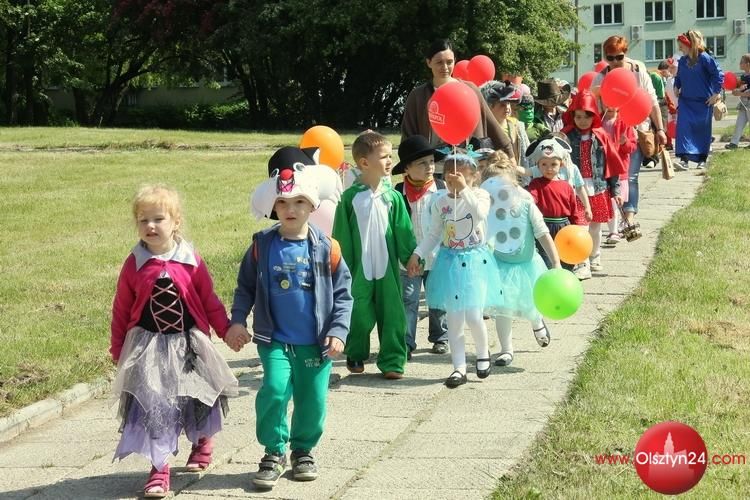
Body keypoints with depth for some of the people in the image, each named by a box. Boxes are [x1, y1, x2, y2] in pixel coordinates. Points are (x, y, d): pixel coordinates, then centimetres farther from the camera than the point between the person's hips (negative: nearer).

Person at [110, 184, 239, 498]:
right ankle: (159, 469, -2)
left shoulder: (191, 260, -6)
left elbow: (209, 301, 3)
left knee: (196, 401, 16)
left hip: (189, 344, 1)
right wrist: (117, 349, 6)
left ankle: (203, 441, 45)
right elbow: (121, 310, 3)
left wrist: (227, 330, 5)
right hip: (148, 346, -1)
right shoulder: (134, 265, -5)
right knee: (153, 406, -8)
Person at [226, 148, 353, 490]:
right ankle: (274, 452, 3)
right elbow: (245, 287, 5)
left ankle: (303, 450, 31)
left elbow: (343, 293, 0)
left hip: (316, 343, 1)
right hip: (274, 340, 0)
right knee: (274, 391, -15)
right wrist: (237, 321, -5)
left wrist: (338, 331, -7)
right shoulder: (262, 246, -4)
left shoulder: (326, 248, -5)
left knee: (312, 401, 7)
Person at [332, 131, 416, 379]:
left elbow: (404, 231, 3)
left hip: (388, 268, 1)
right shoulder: (350, 198, -5)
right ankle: (355, 356, 30)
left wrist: (411, 257, -3)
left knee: (392, 315, 2)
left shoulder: (393, 197, 0)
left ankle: (392, 362, 11)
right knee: (359, 316, 9)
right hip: (359, 270, -1)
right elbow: (341, 237, -1)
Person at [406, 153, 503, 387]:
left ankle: (483, 353, 22)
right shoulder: (441, 201, 2)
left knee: (473, 315, -7)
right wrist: (417, 254, 1)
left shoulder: (479, 195, -8)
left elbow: (480, 214, -30)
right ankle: (459, 367, 11)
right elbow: (434, 234, 9)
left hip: (475, 261, -3)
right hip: (449, 261, 3)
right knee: (453, 318, 3)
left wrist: (464, 189, -32)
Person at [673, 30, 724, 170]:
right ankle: (684, 159, -16)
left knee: (703, 131, 6)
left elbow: (719, 75, -12)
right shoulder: (682, 61, 3)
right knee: (683, 127, -11)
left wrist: (716, 93, -13)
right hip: (686, 101, 4)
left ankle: (702, 159, 19)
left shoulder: (704, 58, -13)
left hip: (703, 102, -4)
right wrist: (676, 87, 4)